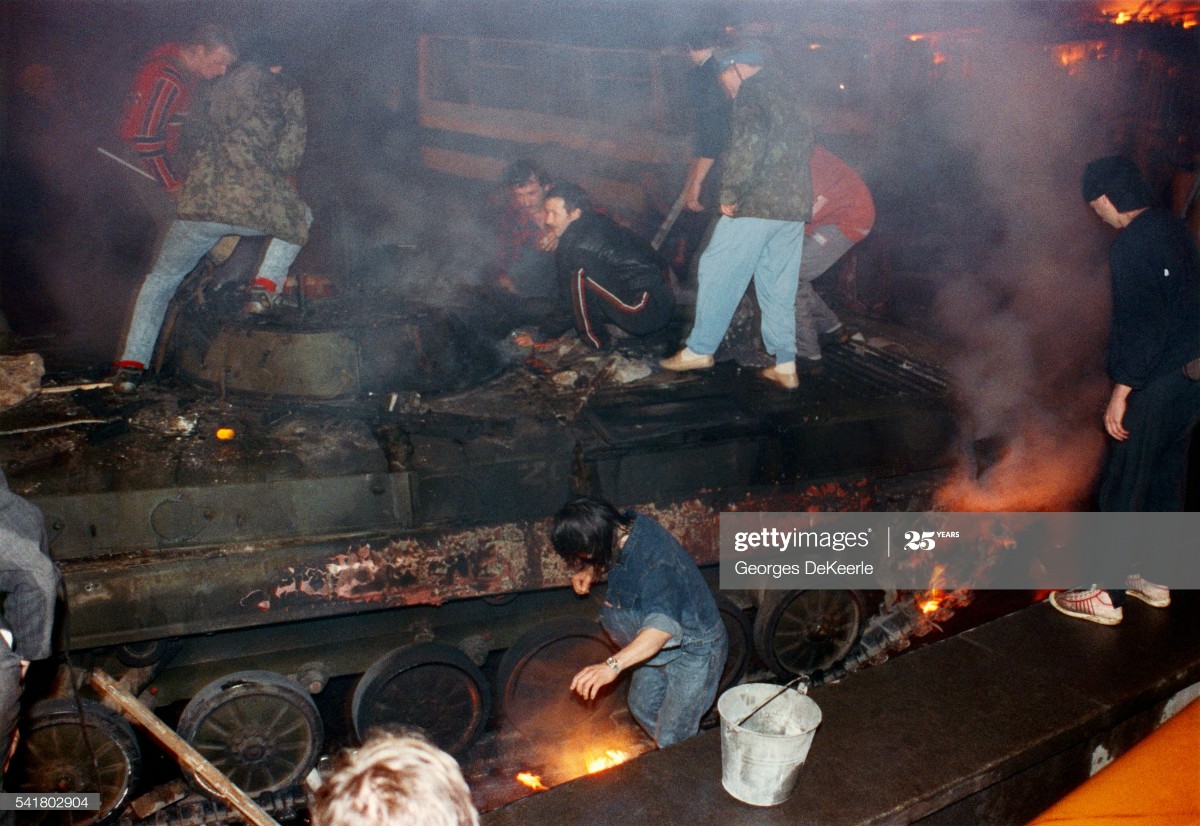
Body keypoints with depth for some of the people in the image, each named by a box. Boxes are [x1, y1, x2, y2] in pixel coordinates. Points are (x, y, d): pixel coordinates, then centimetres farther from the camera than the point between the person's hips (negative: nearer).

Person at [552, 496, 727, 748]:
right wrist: (590, 572, -5)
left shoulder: (656, 563, -38)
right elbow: (607, 560, 14)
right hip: (661, 647, 10)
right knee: (643, 707, 25)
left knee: (673, 739, -4)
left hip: (693, 649, -10)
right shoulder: (627, 526, -11)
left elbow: (663, 626, -50)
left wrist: (613, 665, -61)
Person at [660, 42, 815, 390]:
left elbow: (748, 141, -19)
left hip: (757, 204, -8)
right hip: (795, 207, 8)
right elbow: (805, 144, 25)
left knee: (719, 272, 1)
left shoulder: (751, 91, -4)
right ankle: (785, 365, 9)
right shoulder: (786, 93, 23)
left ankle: (699, 349, 6)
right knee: (779, 286, 10)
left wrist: (729, 194, -14)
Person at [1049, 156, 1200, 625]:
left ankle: (1107, 596, 6)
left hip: (1156, 385, -9)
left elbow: (1140, 326, -23)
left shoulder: (1133, 243, -18)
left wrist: (1121, 390, -19)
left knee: (1121, 489, -1)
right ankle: (1154, 578, 31)